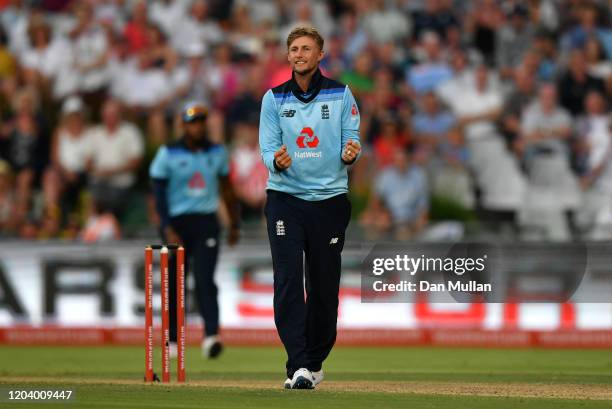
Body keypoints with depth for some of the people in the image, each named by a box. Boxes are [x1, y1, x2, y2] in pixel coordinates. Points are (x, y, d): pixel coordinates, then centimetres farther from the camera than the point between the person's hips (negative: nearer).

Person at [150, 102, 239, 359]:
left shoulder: (217, 152, 8)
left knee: (205, 280, -13)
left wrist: (234, 224, 18)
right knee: (174, 284, 5)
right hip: (177, 223, -1)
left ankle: (211, 335, -24)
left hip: (206, 223, 1)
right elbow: (159, 193, -5)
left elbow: (226, 189, 18)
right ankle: (173, 340, 17)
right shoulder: (168, 154, -2)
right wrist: (167, 229, -14)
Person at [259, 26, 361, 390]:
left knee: (325, 285, 5)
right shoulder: (274, 98, 5)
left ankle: (315, 363, 19)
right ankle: (298, 366, -16)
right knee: (288, 281, -12)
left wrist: (349, 154, -22)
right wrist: (277, 161, -22)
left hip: (330, 199, 1)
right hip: (285, 199, -1)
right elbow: (267, 148, 0)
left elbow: (351, 140, 2)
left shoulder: (341, 95, 5)